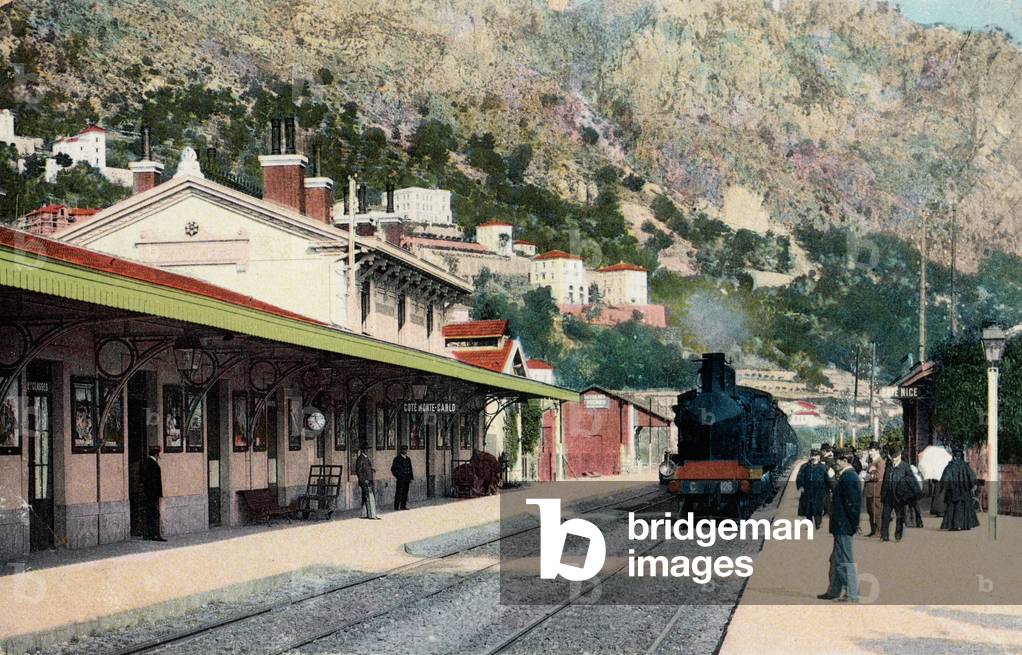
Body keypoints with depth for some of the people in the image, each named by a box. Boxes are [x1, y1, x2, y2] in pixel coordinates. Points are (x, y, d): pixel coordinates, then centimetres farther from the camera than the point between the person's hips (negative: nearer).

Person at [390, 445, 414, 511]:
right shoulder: (397, 459, -4)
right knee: (399, 493, -7)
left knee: (405, 493, 7)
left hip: (407, 479, 6)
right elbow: (393, 469, -4)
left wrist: (411, 477, 13)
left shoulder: (408, 459, 14)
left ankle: (403, 506, 12)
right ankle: (396, 507, -5)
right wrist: (397, 476, -8)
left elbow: (410, 469, 20)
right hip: (400, 479, -6)